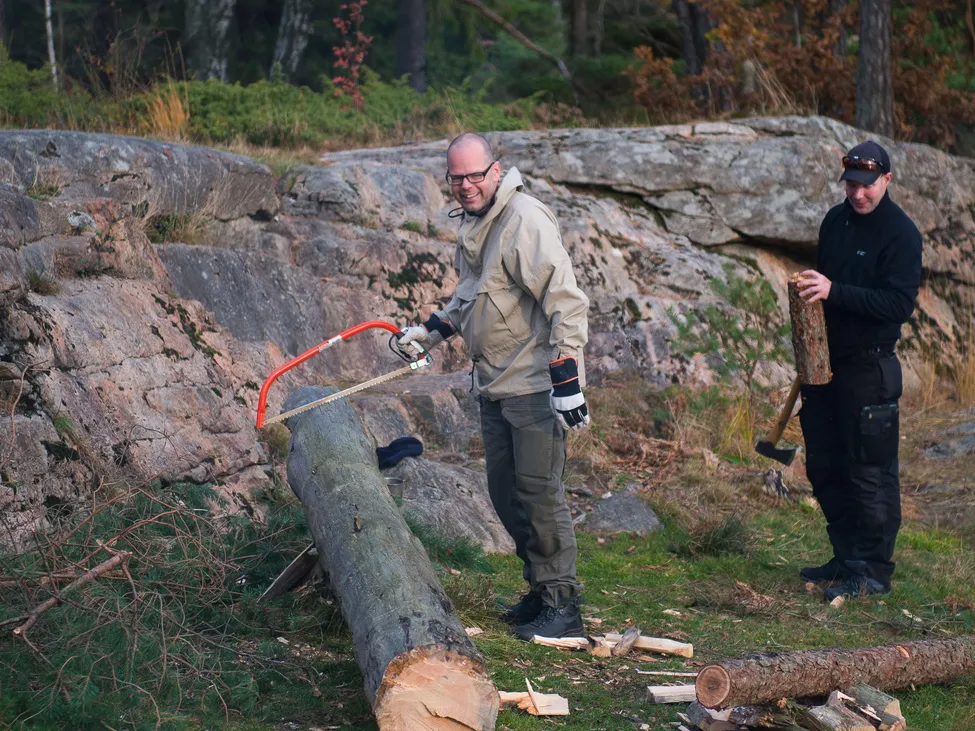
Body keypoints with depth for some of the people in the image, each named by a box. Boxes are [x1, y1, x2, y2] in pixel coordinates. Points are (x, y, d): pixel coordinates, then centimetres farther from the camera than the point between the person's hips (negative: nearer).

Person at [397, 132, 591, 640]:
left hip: (535, 385, -9)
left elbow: (565, 301, -22)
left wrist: (567, 380, -26)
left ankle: (563, 606, 0)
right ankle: (539, 591, 25)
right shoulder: (472, 225, 13)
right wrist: (433, 330, 17)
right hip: (493, 384, 10)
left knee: (539, 492, -8)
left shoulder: (524, 221, -17)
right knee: (505, 493, 13)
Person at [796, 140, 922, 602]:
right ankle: (847, 558, 25)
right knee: (824, 467, 12)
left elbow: (900, 303, -20)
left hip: (870, 368, -7)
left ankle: (874, 571, 4)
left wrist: (835, 292, -27)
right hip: (826, 364, 7)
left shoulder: (901, 233, -11)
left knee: (870, 473, -4)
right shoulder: (835, 221, 10)